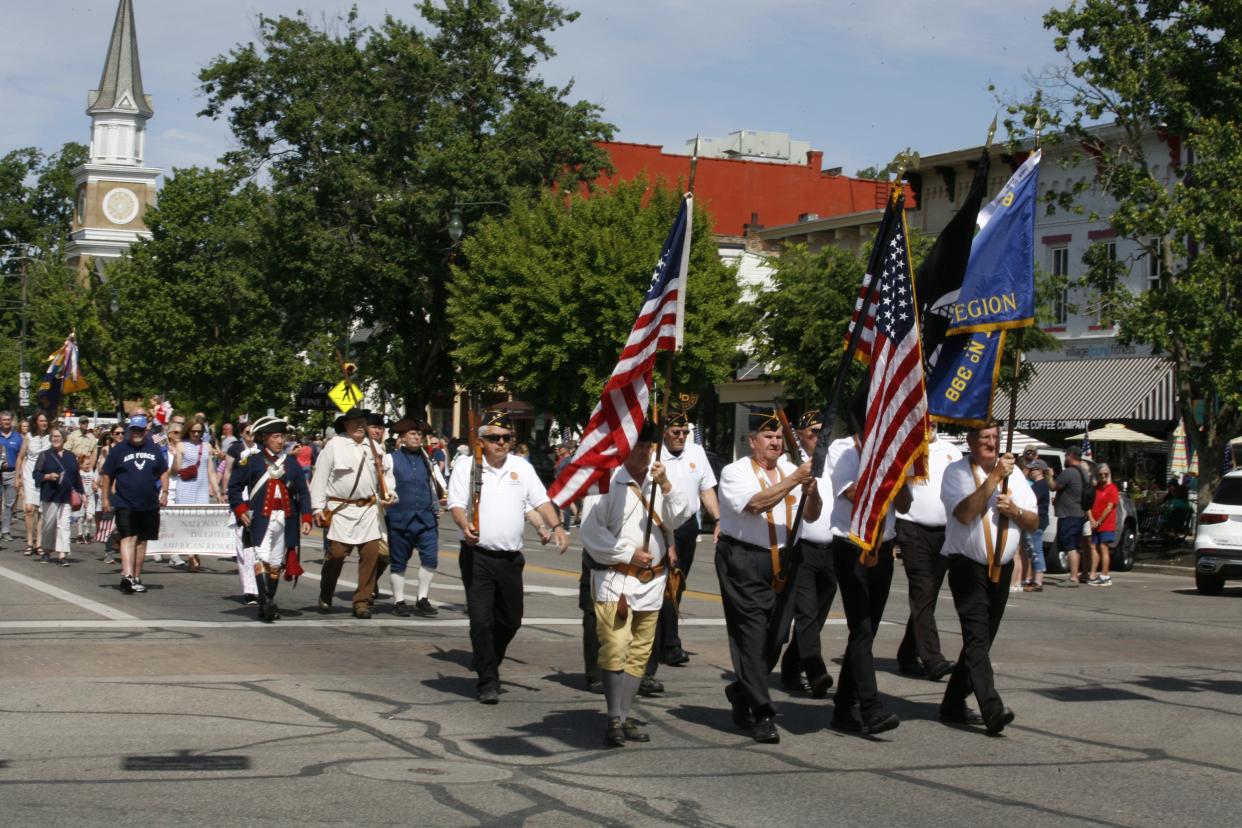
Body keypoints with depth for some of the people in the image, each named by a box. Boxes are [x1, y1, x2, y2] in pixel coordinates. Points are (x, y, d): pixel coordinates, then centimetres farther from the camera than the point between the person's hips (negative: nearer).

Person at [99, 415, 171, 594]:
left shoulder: (154, 449, 10)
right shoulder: (119, 449, 2)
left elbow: (164, 472, 16)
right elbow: (106, 475, 4)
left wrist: (164, 492, 2)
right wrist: (105, 498, -1)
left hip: (149, 505, 3)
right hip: (125, 504, -3)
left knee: (142, 540, 9)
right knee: (128, 538, -17)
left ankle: (136, 578, 18)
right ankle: (127, 575, -28)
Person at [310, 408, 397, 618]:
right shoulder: (334, 445, 0)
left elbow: (386, 474, 20)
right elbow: (320, 478, -1)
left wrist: (388, 493, 1)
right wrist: (318, 508, -6)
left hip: (368, 509, 4)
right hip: (340, 510, -4)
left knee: (371, 553, -2)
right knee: (336, 553, -6)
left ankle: (362, 601, 8)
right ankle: (325, 597, 16)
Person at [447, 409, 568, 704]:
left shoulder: (521, 467, 11)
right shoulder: (467, 466, 0)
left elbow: (540, 501, 9)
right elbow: (456, 504, -8)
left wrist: (557, 527, -7)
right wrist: (465, 526, -28)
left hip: (511, 557, 4)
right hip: (477, 556, -4)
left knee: (511, 620, 12)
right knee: (481, 620, -9)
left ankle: (488, 665, 34)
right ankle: (488, 682, -2)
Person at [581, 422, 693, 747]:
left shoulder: (658, 482, 12)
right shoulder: (608, 482, -6)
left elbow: (681, 517, -1)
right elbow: (591, 531, -10)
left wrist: (666, 485, -14)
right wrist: (629, 554, -12)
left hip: (652, 582, 6)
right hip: (615, 580, -6)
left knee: (639, 653, 8)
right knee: (615, 651, -13)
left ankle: (624, 716, 16)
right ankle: (614, 720, -8)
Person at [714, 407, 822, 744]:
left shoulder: (790, 471, 13)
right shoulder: (735, 472, -3)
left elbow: (811, 515, 9)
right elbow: (756, 503, -21)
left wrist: (812, 490, -12)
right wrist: (795, 479, -23)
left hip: (781, 563, 6)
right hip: (743, 561, -6)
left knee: (774, 636, 9)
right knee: (752, 634, -8)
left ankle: (742, 691, 33)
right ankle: (761, 715, -7)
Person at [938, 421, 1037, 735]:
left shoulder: (1014, 473, 12)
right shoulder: (956, 472, -4)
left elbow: (1034, 522, 13)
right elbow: (964, 513, -20)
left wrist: (1015, 511, -9)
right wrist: (994, 477, -21)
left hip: (1001, 568, 6)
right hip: (968, 567, -6)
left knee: (980, 641, 10)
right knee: (977, 638, -17)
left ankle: (953, 705, 20)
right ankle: (992, 710, -27)